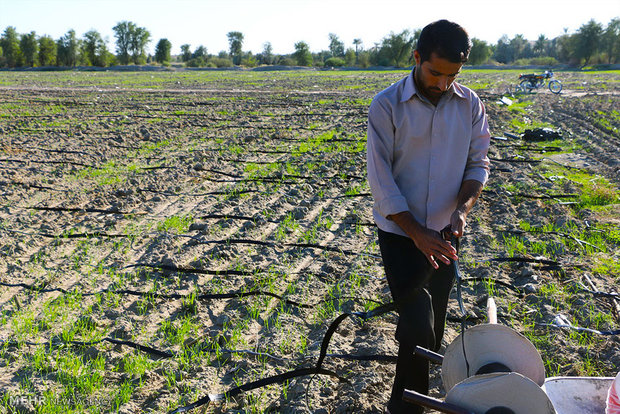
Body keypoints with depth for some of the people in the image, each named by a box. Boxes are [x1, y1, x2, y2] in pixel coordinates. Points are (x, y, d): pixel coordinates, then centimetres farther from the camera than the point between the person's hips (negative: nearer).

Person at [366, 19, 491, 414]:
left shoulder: (470, 104, -1)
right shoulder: (387, 106, -13)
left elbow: (478, 164, 3)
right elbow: (381, 180, -14)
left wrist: (462, 208, -16)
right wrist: (418, 234, -19)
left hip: (444, 234, 4)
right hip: (401, 233, -4)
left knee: (433, 325, 18)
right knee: (419, 326, -7)